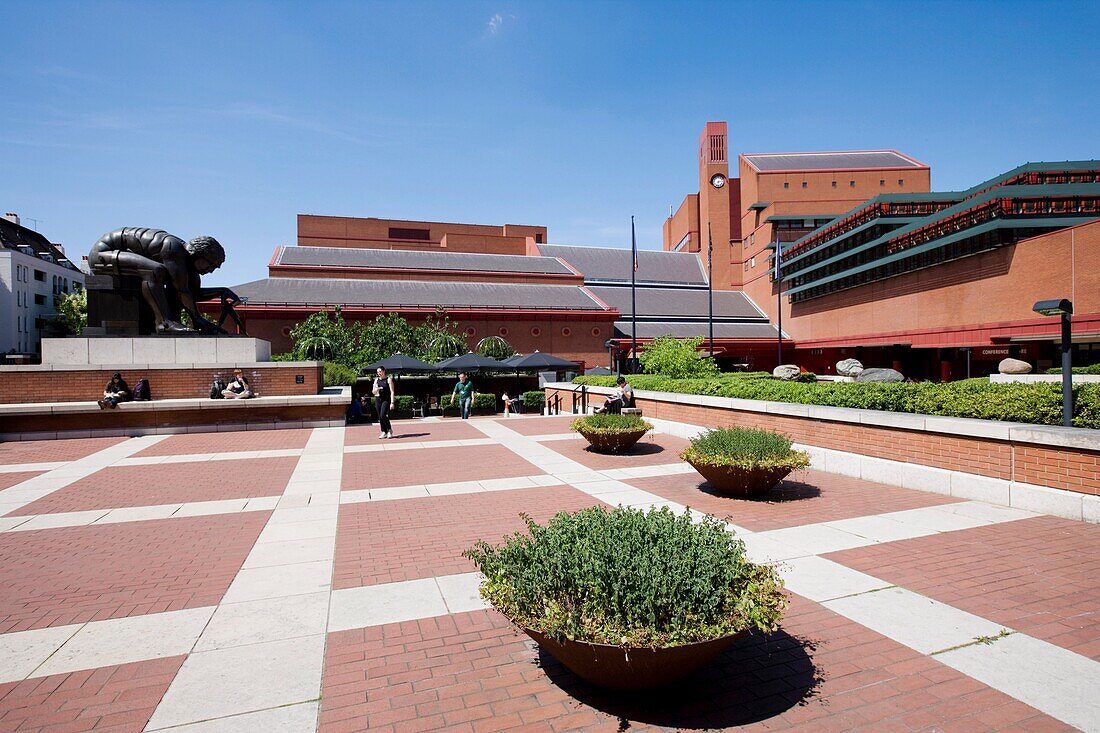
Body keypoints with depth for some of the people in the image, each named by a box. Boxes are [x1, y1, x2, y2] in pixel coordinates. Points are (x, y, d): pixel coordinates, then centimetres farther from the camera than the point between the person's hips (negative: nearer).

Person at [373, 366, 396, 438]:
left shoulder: (388, 379, -2)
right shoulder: (376, 380, 12)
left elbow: (392, 392, -6)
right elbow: (373, 392, 16)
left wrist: (392, 402, -13)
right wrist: (376, 390, -9)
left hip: (386, 399, -5)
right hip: (378, 399, 5)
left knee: (383, 415, -18)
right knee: (380, 417, 4)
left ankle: (389, 430, 1)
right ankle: (384, 432, 13)